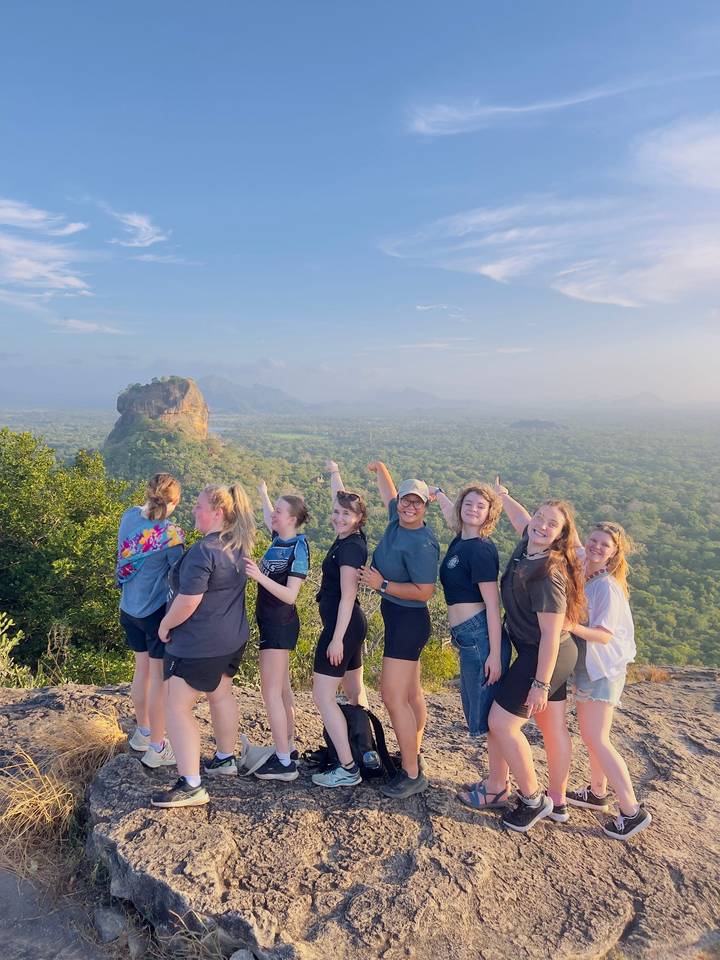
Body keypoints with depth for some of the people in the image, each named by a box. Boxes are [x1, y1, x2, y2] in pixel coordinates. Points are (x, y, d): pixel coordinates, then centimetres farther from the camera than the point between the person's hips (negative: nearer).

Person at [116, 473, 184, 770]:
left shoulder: (129, 516, -5)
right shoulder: (170, 534, -24)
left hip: (130, 608, 7)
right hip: (157, 611, -7)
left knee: (142, 669, 22)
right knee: (160, 676, 7)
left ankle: (142, 731, 40)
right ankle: (157, 748, 19)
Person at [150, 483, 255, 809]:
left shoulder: (204, 551, -26)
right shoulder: (238, 544, 2)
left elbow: (188, 602, -26)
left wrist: (165, 624, -11)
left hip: (199, 644, -9)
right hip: (233, 638, 10)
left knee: (178, 707, 0)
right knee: (221, 694, 23)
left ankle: (190, 786, 2)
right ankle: (225, 759, 39)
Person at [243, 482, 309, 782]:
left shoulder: (298, 549, -17)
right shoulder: (278, 539, 5)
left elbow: (290, 596, -22)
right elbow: (270, 520, 31)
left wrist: (260, 576, -33)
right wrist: (263, 494, 39)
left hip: (281, 624, -9)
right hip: (270, 622, 9)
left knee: (271, 691, -7)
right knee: (281, 689, 15)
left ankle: (284, 763, -1)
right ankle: (288, 749, 26)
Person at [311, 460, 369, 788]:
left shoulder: (350, 547, -19)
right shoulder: (351, 538, 5)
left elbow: (347, 596, -21)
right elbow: (340, 499, 22)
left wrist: (337, 638, -20)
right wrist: (334, 472, 32)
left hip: (341, 626, -10)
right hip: (352, 625, 10)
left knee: (323, 696, -4)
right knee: (354, 692, 18)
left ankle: (348, 769, -1)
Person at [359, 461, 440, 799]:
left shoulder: (422, 544, -22)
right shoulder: (397, 519, 2)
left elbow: (425, 592, -23)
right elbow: (388, 492, 23)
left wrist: (382, 584, -22)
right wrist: (380, 467, 34)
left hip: (408, 621, -9)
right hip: (398, 618, 9)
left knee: (393, 696, -7)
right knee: (411, 693, 19)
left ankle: (412, 774, 3)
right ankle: (413, 754, 35)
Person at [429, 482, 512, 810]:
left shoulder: (481, 550, -13)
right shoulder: (460, 539, 9)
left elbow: (493, 604, -15)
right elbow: (450, 512, 35)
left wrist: (495, 654, -17)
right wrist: (438, 493, 45)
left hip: (482, 636, -9)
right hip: (468, 637, 9)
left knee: (490, 714, 2)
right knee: (482, 712, 17)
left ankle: (498, 789, 16)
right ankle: (495, 780, 30)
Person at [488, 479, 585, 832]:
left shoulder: (547, 575, -27)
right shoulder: (528, 544, -4)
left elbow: (551, 635, -25)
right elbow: (521, 518, 20)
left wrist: (540, 684, -21)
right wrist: (502, 496, 35)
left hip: (544, 658, -9)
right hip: (556, 656, 9)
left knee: (502, 723, -3)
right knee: (553, 726, 19)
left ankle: (532, 800, 13)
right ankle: (557, 802, 34)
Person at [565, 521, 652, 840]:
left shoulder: (607, 586, -19)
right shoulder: (582, 578, 3)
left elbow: (604, 635, -21)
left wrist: (574, 627, -36)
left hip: (603, 669, -8)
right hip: (586, 667, 8)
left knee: (597, 740, -5)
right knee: (590, 735, 17)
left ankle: (632, 812, 4)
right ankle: (597, 793, 32)